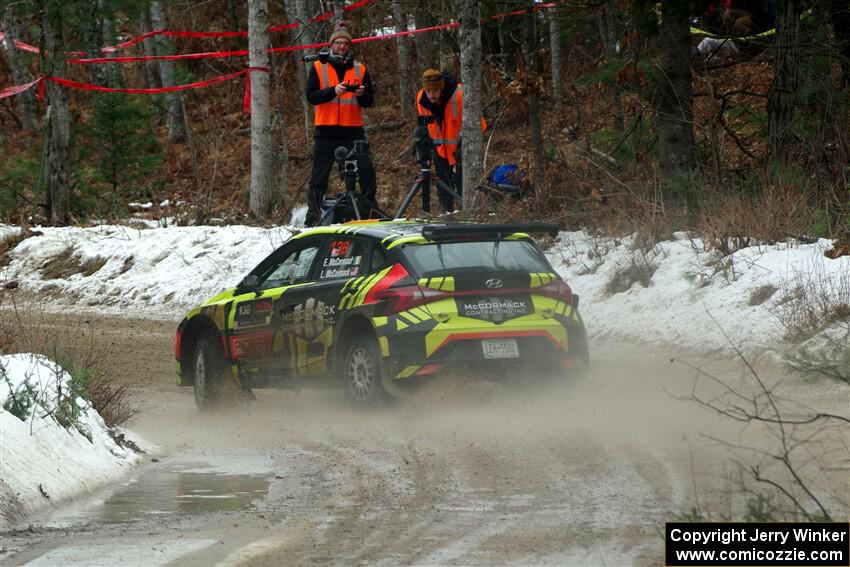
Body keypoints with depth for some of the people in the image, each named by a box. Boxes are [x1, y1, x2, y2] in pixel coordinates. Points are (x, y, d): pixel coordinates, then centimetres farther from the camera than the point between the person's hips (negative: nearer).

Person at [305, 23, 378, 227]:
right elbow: (311, 96, -5)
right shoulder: (318, 67, 5)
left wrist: (362, 94, -13)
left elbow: (369, 101, 9)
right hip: (326, 130, -1)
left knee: (367, 171, -7)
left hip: (353, 129, 1)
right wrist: (333, 91, -19)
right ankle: (313, 216, 8)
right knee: (319, 174, 2)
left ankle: (369, 211, 1)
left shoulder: (360, 69, 10)